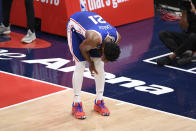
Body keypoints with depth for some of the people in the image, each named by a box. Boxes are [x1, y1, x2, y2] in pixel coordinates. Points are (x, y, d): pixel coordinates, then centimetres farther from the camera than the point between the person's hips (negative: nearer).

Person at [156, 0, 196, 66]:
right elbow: (184, 28, 0)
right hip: (188, 37, 6)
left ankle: (171, 57, -28)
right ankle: (184, 54, -30)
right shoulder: (188, 6, 3)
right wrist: (184, 11, -10)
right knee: (162, 34, -12)